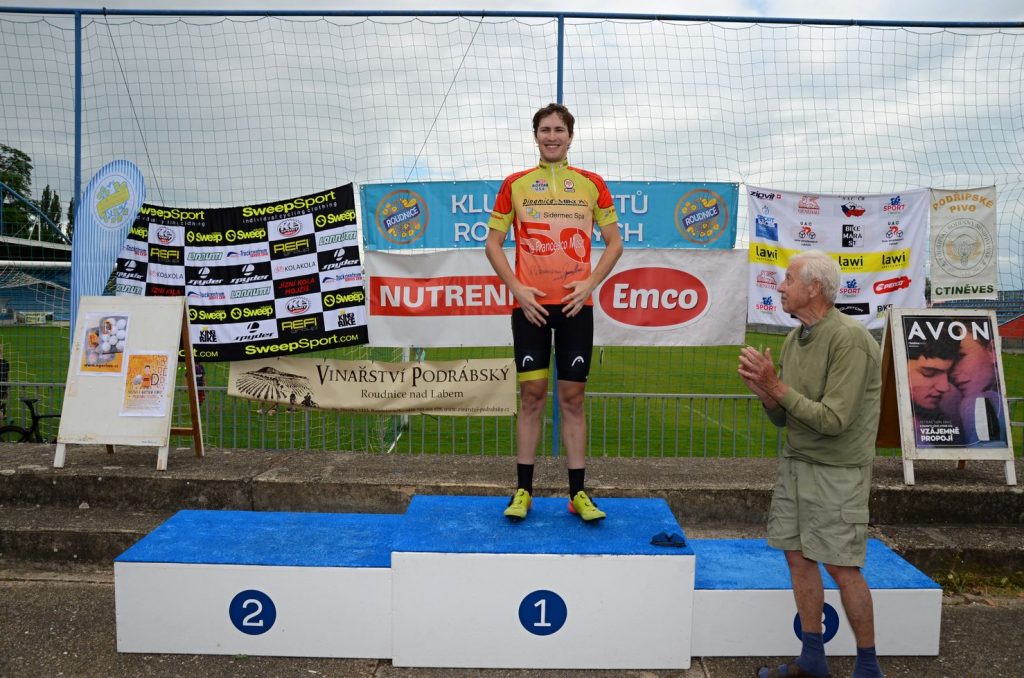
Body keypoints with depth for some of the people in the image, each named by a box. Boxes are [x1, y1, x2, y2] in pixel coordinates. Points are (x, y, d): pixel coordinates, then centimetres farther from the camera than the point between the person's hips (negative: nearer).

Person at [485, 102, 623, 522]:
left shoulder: (592, 184, 7)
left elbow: (614, 242, 10)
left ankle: (578, 493, 12)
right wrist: (516, 288, -5)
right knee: (532, 396, 1)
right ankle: (523, 491, 12)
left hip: (576, 304, 1)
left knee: (572, 397, 4)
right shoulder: (514, 184, 6)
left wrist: (590, 283, -4)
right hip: (530, 305, 0)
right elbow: (493, 243, 7)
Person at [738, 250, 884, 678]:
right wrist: (763, 390, -11)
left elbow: (833, 421, -24)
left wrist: (776, 385, -21)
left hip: (837, 470, -8)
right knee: (798, 557, 11)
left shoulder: (849, 339, -19)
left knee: (841, 567, 1)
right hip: (796, 462, 8)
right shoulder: (794, 339, 5)